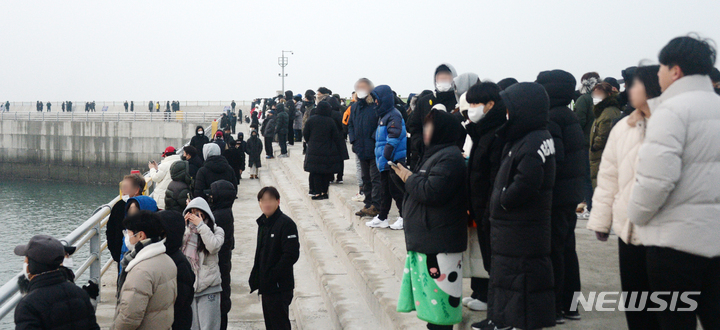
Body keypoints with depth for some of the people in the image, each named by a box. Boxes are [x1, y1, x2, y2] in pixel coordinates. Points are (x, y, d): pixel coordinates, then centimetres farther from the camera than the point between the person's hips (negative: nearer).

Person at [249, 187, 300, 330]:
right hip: (266, 286, 9)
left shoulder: (286, 224, -15)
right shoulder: (263, 223, 11)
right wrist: (255, 278, 12)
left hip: (280, 287, -9)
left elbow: (291, 255, -22)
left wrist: (272, 275, -20)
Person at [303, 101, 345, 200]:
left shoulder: (311, 120, -4)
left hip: (314, 151, -1)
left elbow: (305, 134, 2)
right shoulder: (331, 121, -3)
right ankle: (324, 192, 11)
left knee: (315, 172, 4)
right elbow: (336, 137, -1)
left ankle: (318, 192, 1)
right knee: (326, 173, 9)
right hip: (328, 152, 1)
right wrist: (337, 152, 7)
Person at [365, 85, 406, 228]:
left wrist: (386, 156, -25)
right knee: (385, 190, 14)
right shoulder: (383, 116, 16)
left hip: (393, 161, -10)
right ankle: (381, 218, 21)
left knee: (395, 189, -3)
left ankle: (404, 217, 7)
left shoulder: (393, 115, -14)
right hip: (384, 162, 10)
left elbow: (394, 137, -22)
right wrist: (380, 158, 17)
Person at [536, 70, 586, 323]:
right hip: (571, 194, 10)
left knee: (553, 250, -3)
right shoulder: (570, 117, 12)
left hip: (556, 195, -10)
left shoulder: (550, 119, -17)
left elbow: (553, 159, -24)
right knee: (567, 248, 16)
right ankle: (570, 305, 24)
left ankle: (554, 308, 3)